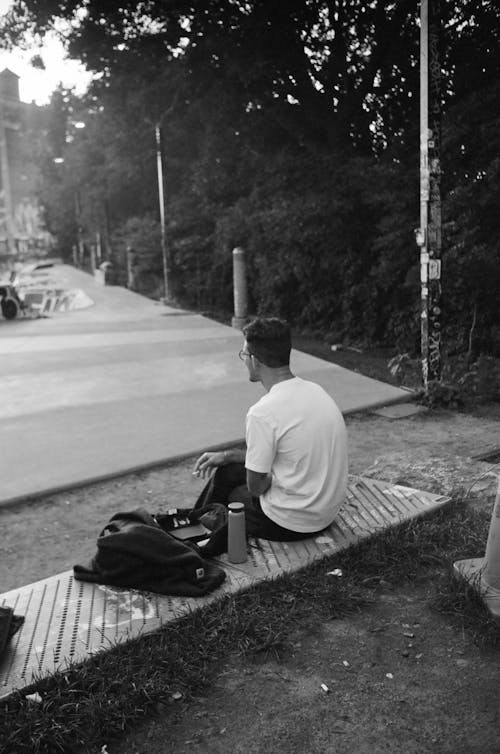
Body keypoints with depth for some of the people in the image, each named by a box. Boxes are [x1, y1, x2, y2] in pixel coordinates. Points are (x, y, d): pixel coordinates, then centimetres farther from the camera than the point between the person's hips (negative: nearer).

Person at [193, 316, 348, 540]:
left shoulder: (263, 413, -26)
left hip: (293, 524, -8)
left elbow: (256, 486, -16)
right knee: (225, 470, 21)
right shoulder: (314, 390, 1)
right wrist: (227, 455, 14)